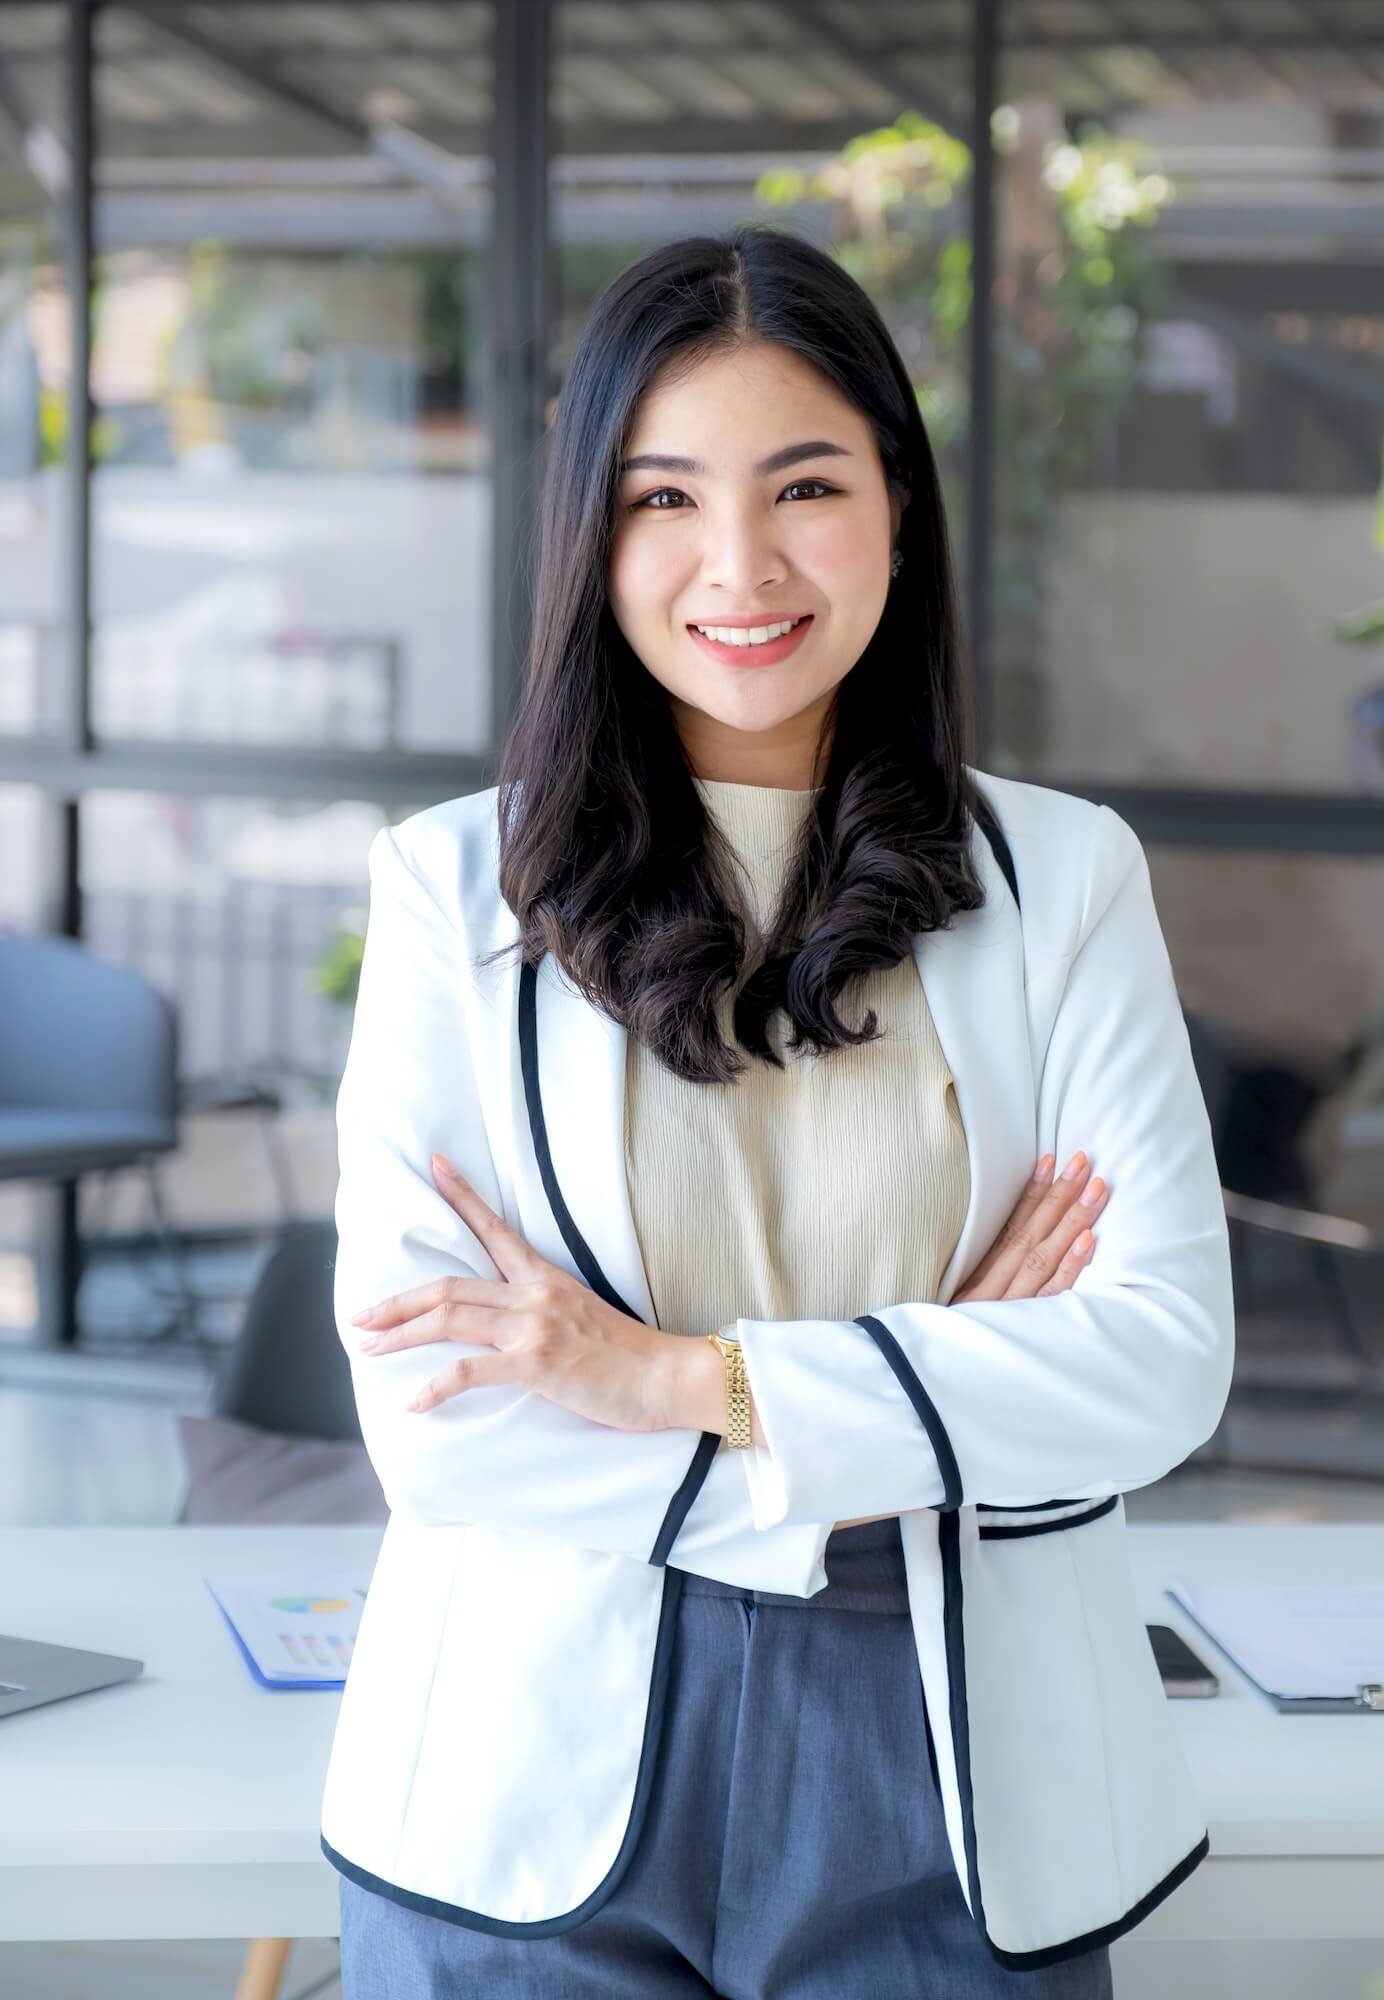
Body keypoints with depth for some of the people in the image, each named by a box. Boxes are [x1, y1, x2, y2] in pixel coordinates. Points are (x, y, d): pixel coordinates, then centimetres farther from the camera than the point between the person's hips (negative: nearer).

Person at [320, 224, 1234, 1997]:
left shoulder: (1063, 878, 2)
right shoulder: (456, 886, -2)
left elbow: (1168, 1355, -8)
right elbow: (429, 1423, -10)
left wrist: (685, 1376, -16)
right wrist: (950, 1396, -12)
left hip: (951, 1809, 1)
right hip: (539, 1811, -1)